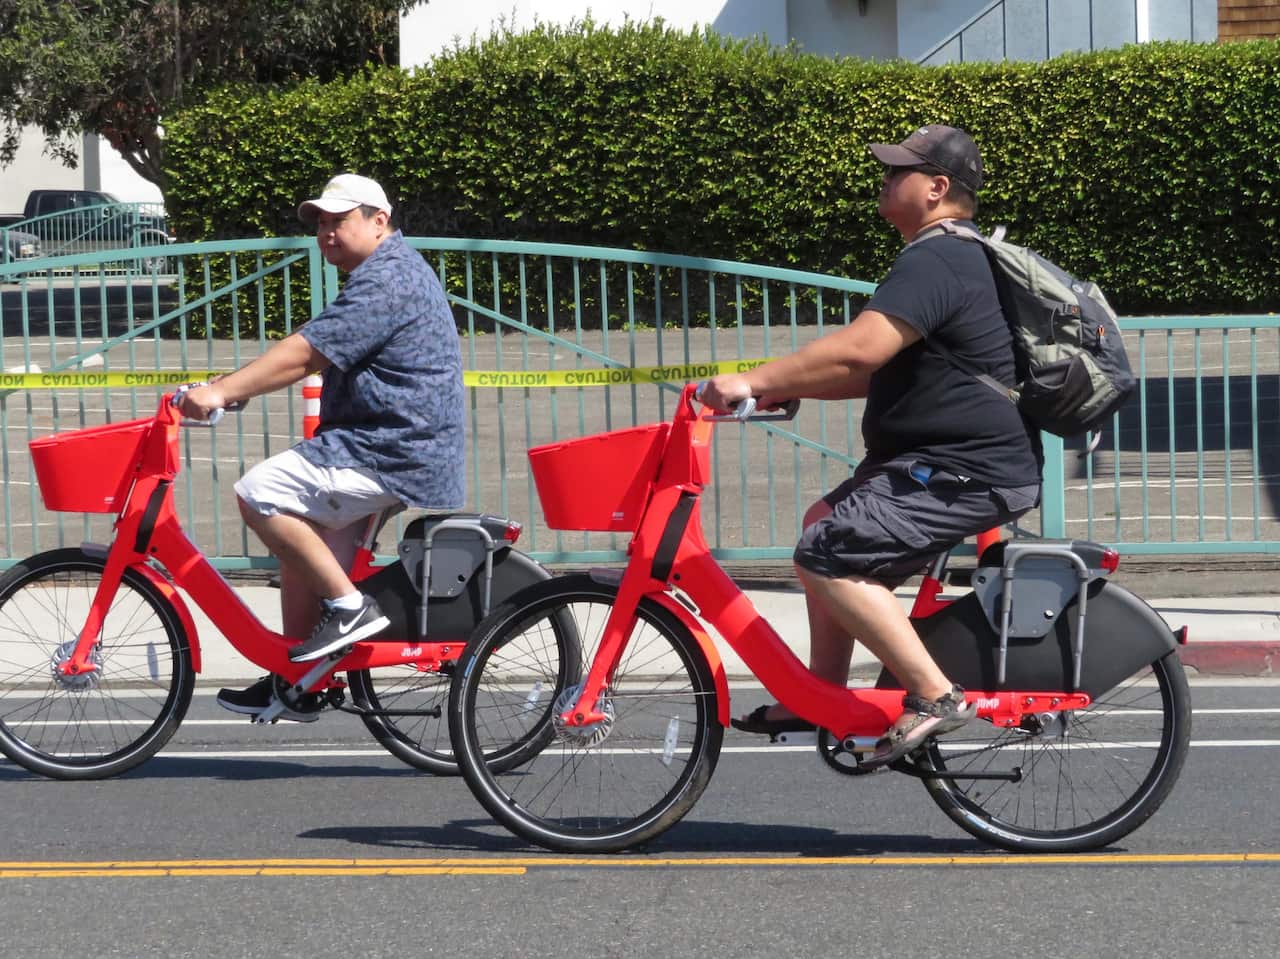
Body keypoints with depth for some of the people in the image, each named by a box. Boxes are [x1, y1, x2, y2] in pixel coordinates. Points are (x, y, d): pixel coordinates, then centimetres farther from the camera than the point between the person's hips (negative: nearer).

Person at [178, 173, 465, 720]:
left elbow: (305, 352, -22)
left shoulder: (385, 279, -15)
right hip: (396, 449, 11)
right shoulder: (395, 272, 22)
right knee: (301, 544, 14)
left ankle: (349, 607, -13)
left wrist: (222, 391, -23)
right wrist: (234, 388, 17)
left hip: (392, 458, -11)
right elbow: (313, 355, 24)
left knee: (260, 493, -19)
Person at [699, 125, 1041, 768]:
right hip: (948, 457, 11)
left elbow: (857, 350, -29)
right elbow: (879, 370, 23)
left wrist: (756, 381, -24)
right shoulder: (958, 257, 19)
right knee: (826, 525, 21)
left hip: (969, 472, -11)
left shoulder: (934, 263, -17)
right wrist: (786, 387, 17)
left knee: (826, 556, -18)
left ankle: (934, 697, -17)